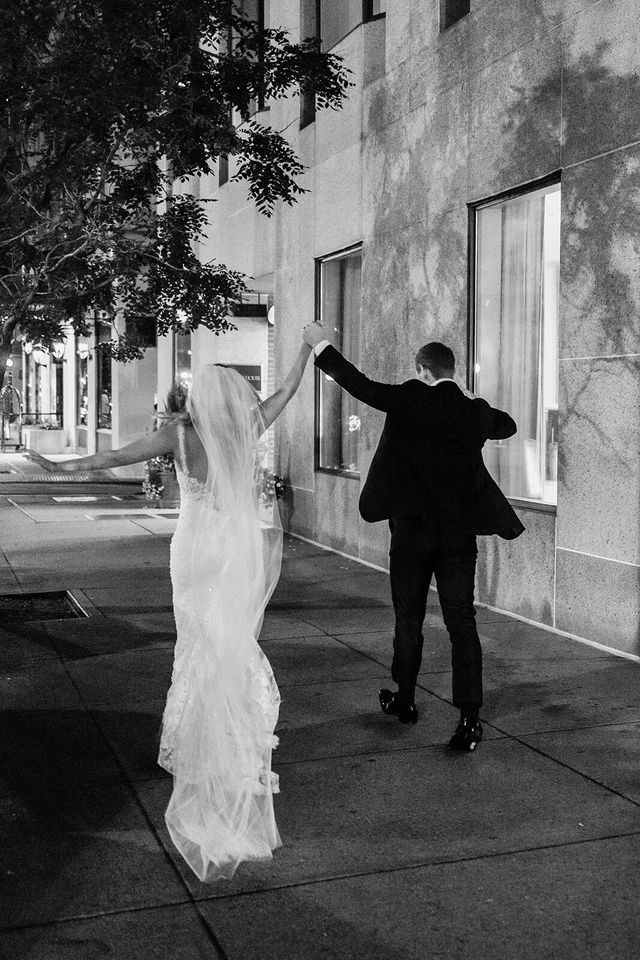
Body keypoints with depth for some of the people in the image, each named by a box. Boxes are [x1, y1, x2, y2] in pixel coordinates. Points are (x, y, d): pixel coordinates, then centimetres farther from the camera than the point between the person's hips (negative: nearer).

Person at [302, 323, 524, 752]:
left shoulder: (412, 398, -9)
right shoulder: (476, 410, 5)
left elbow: (360, 385, -5)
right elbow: (507, 425, 26)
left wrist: (322, 344, 5)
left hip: (412, 531, -2)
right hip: (461, 534, 3)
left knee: (409, 621, 13)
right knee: (462, 624, 3)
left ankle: (405, 700, 29)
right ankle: (470, 719, 1)